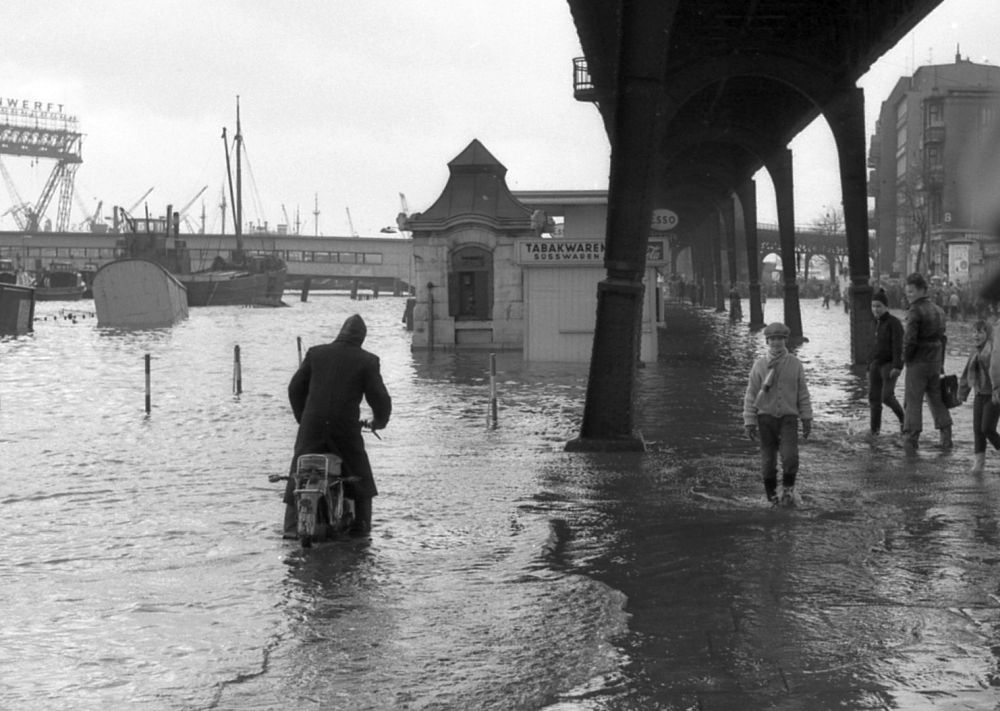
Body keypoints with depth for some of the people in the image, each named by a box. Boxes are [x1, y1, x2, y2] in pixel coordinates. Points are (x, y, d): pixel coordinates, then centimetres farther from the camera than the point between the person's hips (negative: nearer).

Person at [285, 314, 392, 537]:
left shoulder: (316, 353, 8)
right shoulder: (367, 361, 0)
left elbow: (295, 388, 12)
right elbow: (379, 398, -1)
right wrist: (380, 420, 21)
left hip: (311, 427, 2)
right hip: (346, 429, -2)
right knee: (360, 476, 16)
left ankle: (292, 525, 4)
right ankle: (361, 525, 15)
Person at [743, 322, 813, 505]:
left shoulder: (795, 364, -1)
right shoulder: (759, 365, -3)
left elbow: (803, 394, 4)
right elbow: (751, 395, 0)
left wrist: (807, 420, 2)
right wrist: (749, 423, -4)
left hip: (788, 417, 0)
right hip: (766, 416, 0)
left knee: (790, 456, -16)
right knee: (768, 460, 3)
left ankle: (788, 489, 6)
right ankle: (771, 493, 24)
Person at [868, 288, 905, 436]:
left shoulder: (894, 323, -8)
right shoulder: (875, 323, 14)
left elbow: (898, 346, -16)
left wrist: (897, 366, -24)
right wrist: (869, 368, 18)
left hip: (889, 364, -7)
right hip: (875, 365, 7)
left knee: (887, 396, -17)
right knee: (874, 398, 1)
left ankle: (902, 417, 9)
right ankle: (874, 431, 3)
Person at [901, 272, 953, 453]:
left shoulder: (915, 311, -15)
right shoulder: (938, 310, 10)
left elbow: (909, 340, -22)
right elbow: (942, 338, 14)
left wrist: (906, 359, -6)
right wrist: (940, 363, 18)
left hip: (918, 363, -7)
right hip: (935, 363, 7)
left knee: (913, 402, -2)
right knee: (936, 400, 16)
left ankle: (911, 441, -3)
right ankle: (946, 438, 17)